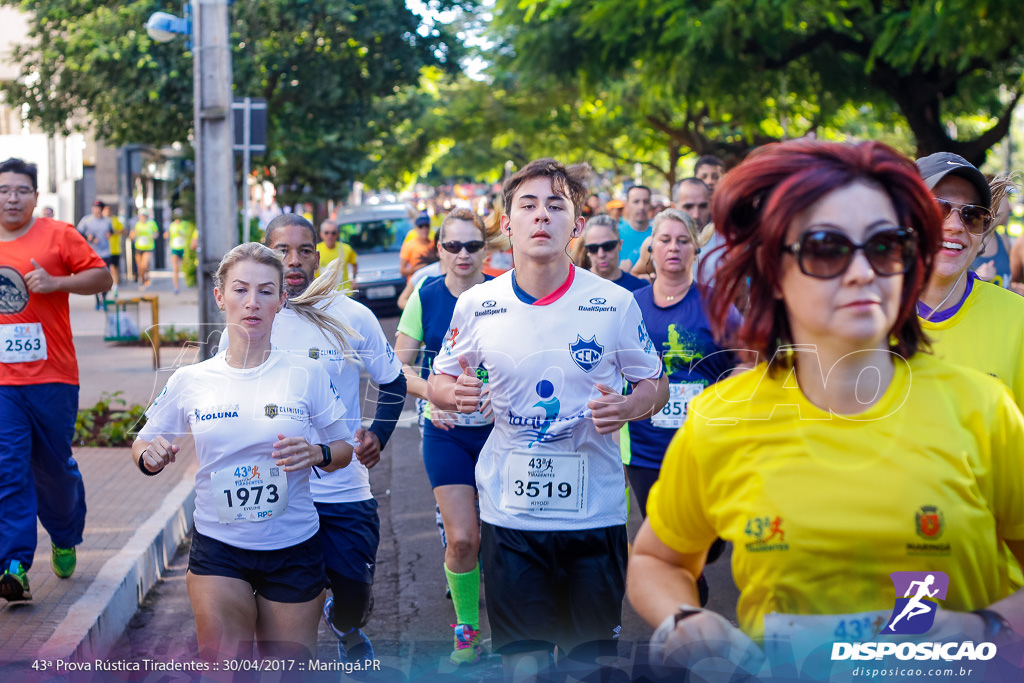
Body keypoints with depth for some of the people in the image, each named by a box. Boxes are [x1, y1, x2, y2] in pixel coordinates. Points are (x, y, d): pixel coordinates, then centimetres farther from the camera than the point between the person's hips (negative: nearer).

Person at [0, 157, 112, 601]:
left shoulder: (59, 236, 0)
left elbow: (102, 277, 0)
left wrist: (56, 282, -14)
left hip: (52, 379, -2)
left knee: (54, 467, 9)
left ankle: (65, 539, 35)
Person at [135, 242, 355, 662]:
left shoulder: (307, 375, -4)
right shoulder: (189, 381, -2)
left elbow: (345, 449, 6)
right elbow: (143, 446, 10)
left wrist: (317, 454, -16)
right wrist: (149, 456, -13)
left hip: (293, 549, 0)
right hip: (217, 548, 0)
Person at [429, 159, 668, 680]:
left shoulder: (615, 304, -5)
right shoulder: (476, 306, -2)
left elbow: (655, 385, 5)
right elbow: (438, 382, 11)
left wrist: (628, 407, -17)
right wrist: (454, 393, -13)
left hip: (595, 513, 0)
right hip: (509, 514, 1)